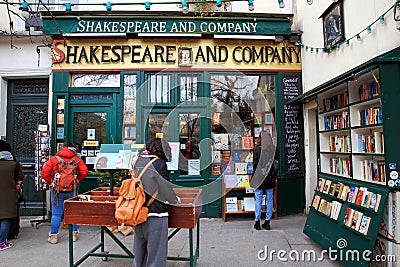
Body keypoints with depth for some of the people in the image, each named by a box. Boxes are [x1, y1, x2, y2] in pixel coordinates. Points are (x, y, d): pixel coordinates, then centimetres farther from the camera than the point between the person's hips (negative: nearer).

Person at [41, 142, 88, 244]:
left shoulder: (53, 159, -1)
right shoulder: (76, 159, 0)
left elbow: (44, 173, -6)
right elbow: (84, 171, -9)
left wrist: (51, 183, 7)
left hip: (57, 190, -1)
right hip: (72, 190, 1)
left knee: (56, 214, 7)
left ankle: (53, 236, 14)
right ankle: (74, 234, 19)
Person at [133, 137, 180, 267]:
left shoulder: (137, 162, 6)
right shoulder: (160, 164, -13)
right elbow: (165, 187, -9)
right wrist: (174, 199, 10)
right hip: (155, 213, -7)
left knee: (140, 248, 21)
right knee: (156, 250, 4)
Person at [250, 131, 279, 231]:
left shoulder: (257, 149, -10)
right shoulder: (274, 150, -1)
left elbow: (255, 164, -6)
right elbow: (277, 164, 3)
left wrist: (255, 177, 6)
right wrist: (273, 176, 12)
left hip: (259, 178, -3)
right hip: (270, 179, 3)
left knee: (258, 200, 5)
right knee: (269, 200, 10)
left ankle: (257, 222, 10)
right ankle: (267, 222, 15)